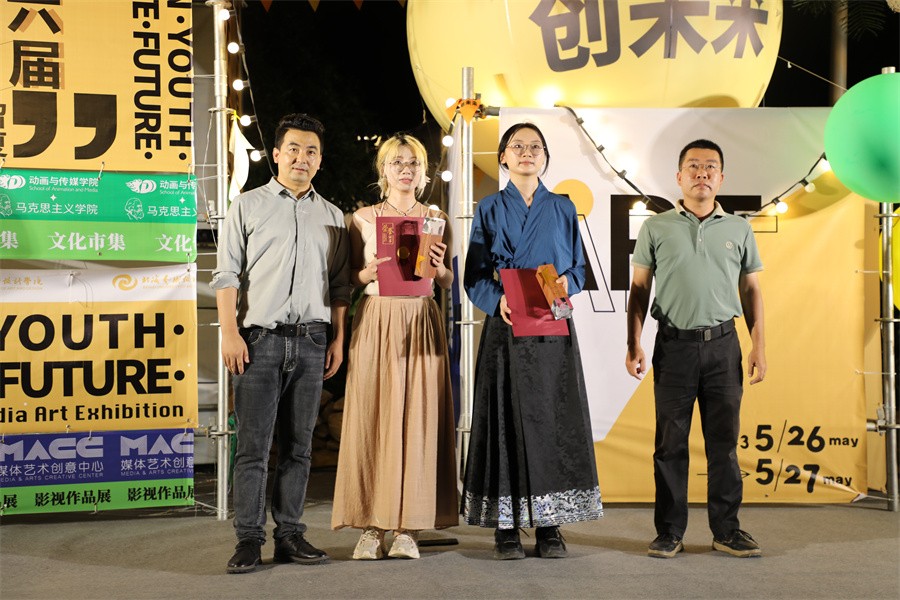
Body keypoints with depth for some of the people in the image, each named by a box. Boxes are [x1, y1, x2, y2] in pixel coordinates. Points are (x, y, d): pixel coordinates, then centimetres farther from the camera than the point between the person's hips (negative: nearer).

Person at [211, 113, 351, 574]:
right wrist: (230, 333, -8)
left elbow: (341, 284, 15)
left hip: (310, 341, 3)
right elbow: (227, 275, 1)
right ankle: (248, 540, 2)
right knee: (253, 445, -4)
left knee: (298, 445, 6)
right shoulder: (248, 206, 6)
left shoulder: (332, 216, 15)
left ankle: (289, 534, 13)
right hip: (259, 339, -3)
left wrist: (338, 339, 7)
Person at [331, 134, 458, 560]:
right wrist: (369, 272, -13)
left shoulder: (437, 220, 11)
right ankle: (371, 525, 4)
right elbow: (349, 277, 7)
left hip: (422, 324, 1)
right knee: (372, 419, -3)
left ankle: (408, 527, 4)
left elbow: (448, 283, 13)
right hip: (375, 321, -1)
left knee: (419, 420, -2)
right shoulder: (363, 219, 7)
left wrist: (440, 268, -8)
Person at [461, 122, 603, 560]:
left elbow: (578, 269, 11)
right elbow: (474, 276, 2)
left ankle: (549, 526, 7)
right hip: (505, 327, -1)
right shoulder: (489, 210, 7)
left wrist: (566, 284, -12)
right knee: (505, 420, -2)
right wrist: (498, 300, -17)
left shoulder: (562, 209, 11)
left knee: (553, 420, -1)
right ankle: (505, 526, 5)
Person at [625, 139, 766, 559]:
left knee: (724, 441, 5)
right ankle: (669, 532, 11)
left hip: (722, 344, 2)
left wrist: (759, 346, 4)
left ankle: (726, 530, 15)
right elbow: (639, 288, 5)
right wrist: (634, 345, -3)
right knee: (670, 443, 3)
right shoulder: (656, 228, 5)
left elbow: (751, 290, 12)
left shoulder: (738, 230, 10)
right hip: (674, 345, -1)